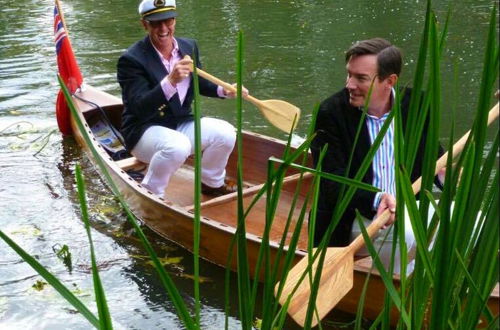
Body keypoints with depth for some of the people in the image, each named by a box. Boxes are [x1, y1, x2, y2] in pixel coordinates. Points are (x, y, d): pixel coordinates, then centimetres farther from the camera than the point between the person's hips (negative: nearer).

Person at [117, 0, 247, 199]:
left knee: (225, 133, -13)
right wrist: (170, 81, -42)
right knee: (178, 146, -36)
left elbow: (199, 83, 19)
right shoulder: (131, 60, -19)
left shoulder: (189, 47, 1)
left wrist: (223, 91, -1)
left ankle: (211, 184, 14)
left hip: (181, 123, 6)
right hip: (145, 131, -6)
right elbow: (140, 109, -28)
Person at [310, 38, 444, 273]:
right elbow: (332, 182, -16)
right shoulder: (330, 113, -10)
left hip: (408, 209, 5)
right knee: (409, 232, -31)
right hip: (352, 218, -5)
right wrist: (376, 200, -33)